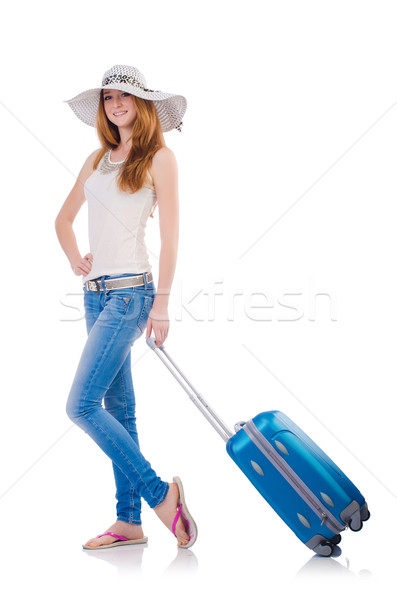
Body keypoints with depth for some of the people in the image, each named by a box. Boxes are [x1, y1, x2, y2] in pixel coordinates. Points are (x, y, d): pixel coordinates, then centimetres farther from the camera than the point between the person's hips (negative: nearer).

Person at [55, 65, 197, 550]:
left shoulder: (159, 157, -2)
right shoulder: (98, 159, 16)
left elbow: (170, 235, -7)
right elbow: (64, 219, 26)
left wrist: (161, 305, -11)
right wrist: (74, 258, 9)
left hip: (130, 291, -7)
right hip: (96, 292, 7)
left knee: (82, 405, -13)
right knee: (118, 408, 9)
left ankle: (160, 494, -1)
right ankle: (129, 521, 19)